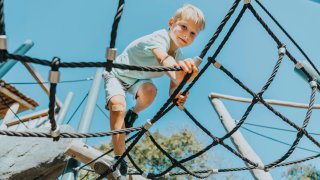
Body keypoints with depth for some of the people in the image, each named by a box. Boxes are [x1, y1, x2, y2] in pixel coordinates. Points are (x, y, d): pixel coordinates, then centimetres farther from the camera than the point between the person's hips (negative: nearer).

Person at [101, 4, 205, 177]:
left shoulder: (180, 58, -14)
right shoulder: (158, 38, -34)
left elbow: (173, 88, -15)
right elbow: (164, 59, -56)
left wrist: (177, 96, -40)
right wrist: (177, 74, -78)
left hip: (137, 79, 5)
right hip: (116, 73, -5)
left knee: (150, 91, -28)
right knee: (118, 104, -32)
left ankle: (133, 113, 5)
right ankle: (119, 157, -21)